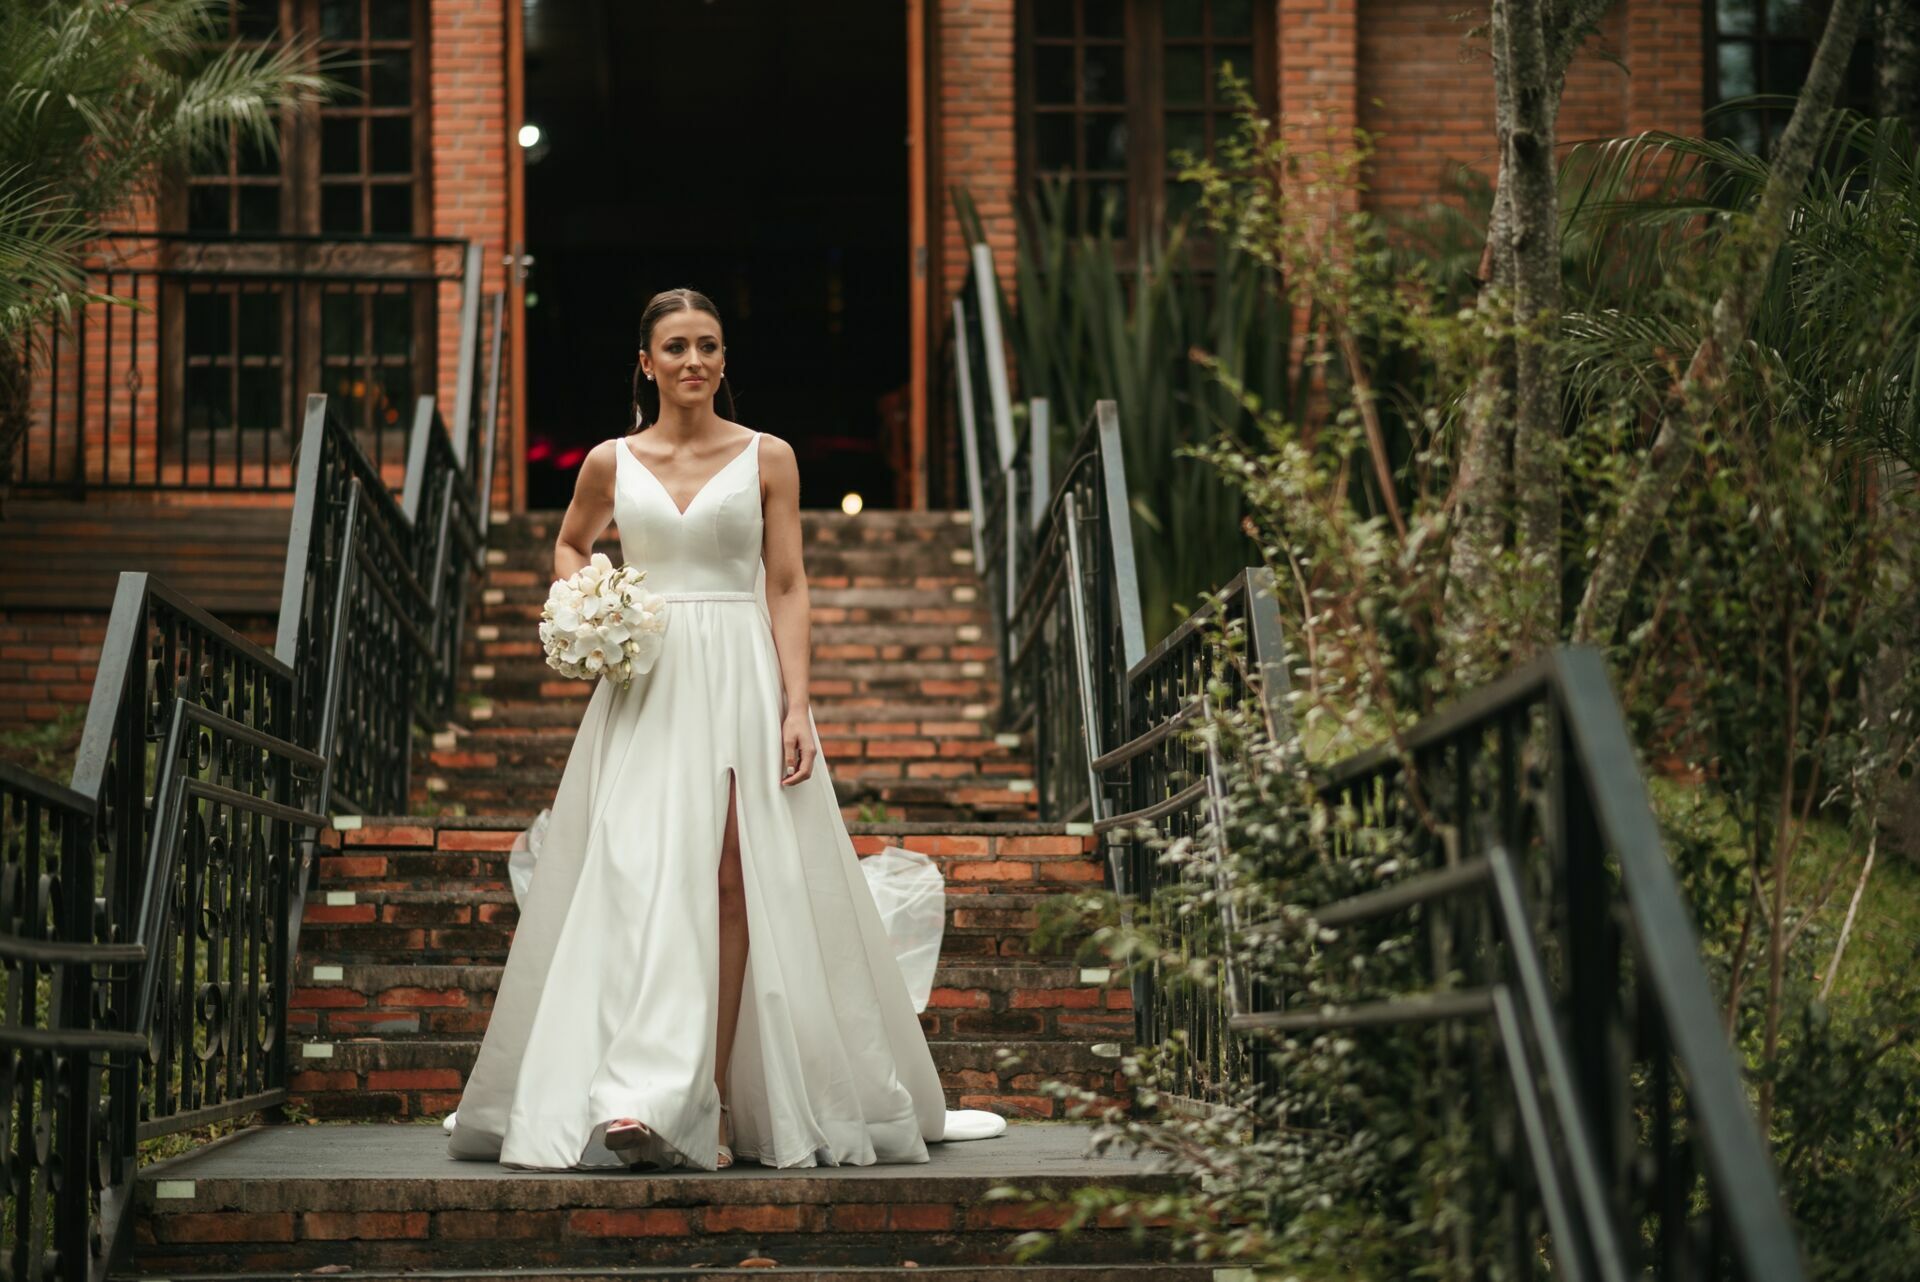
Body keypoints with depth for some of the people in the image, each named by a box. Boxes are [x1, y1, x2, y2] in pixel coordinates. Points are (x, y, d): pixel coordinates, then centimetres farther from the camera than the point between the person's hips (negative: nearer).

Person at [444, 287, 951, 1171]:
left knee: (732, 885, -5)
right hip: (647, 688, 1)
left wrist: (796, 706, -7)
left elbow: (787, 586, 2)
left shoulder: (767, 459, 5)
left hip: (742, 684, -1)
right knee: (643, 880, -11)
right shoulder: (611, 463, 8)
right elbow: (568, 547, 26)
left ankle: (709, 1103, -2)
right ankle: (645, 1098, -15)